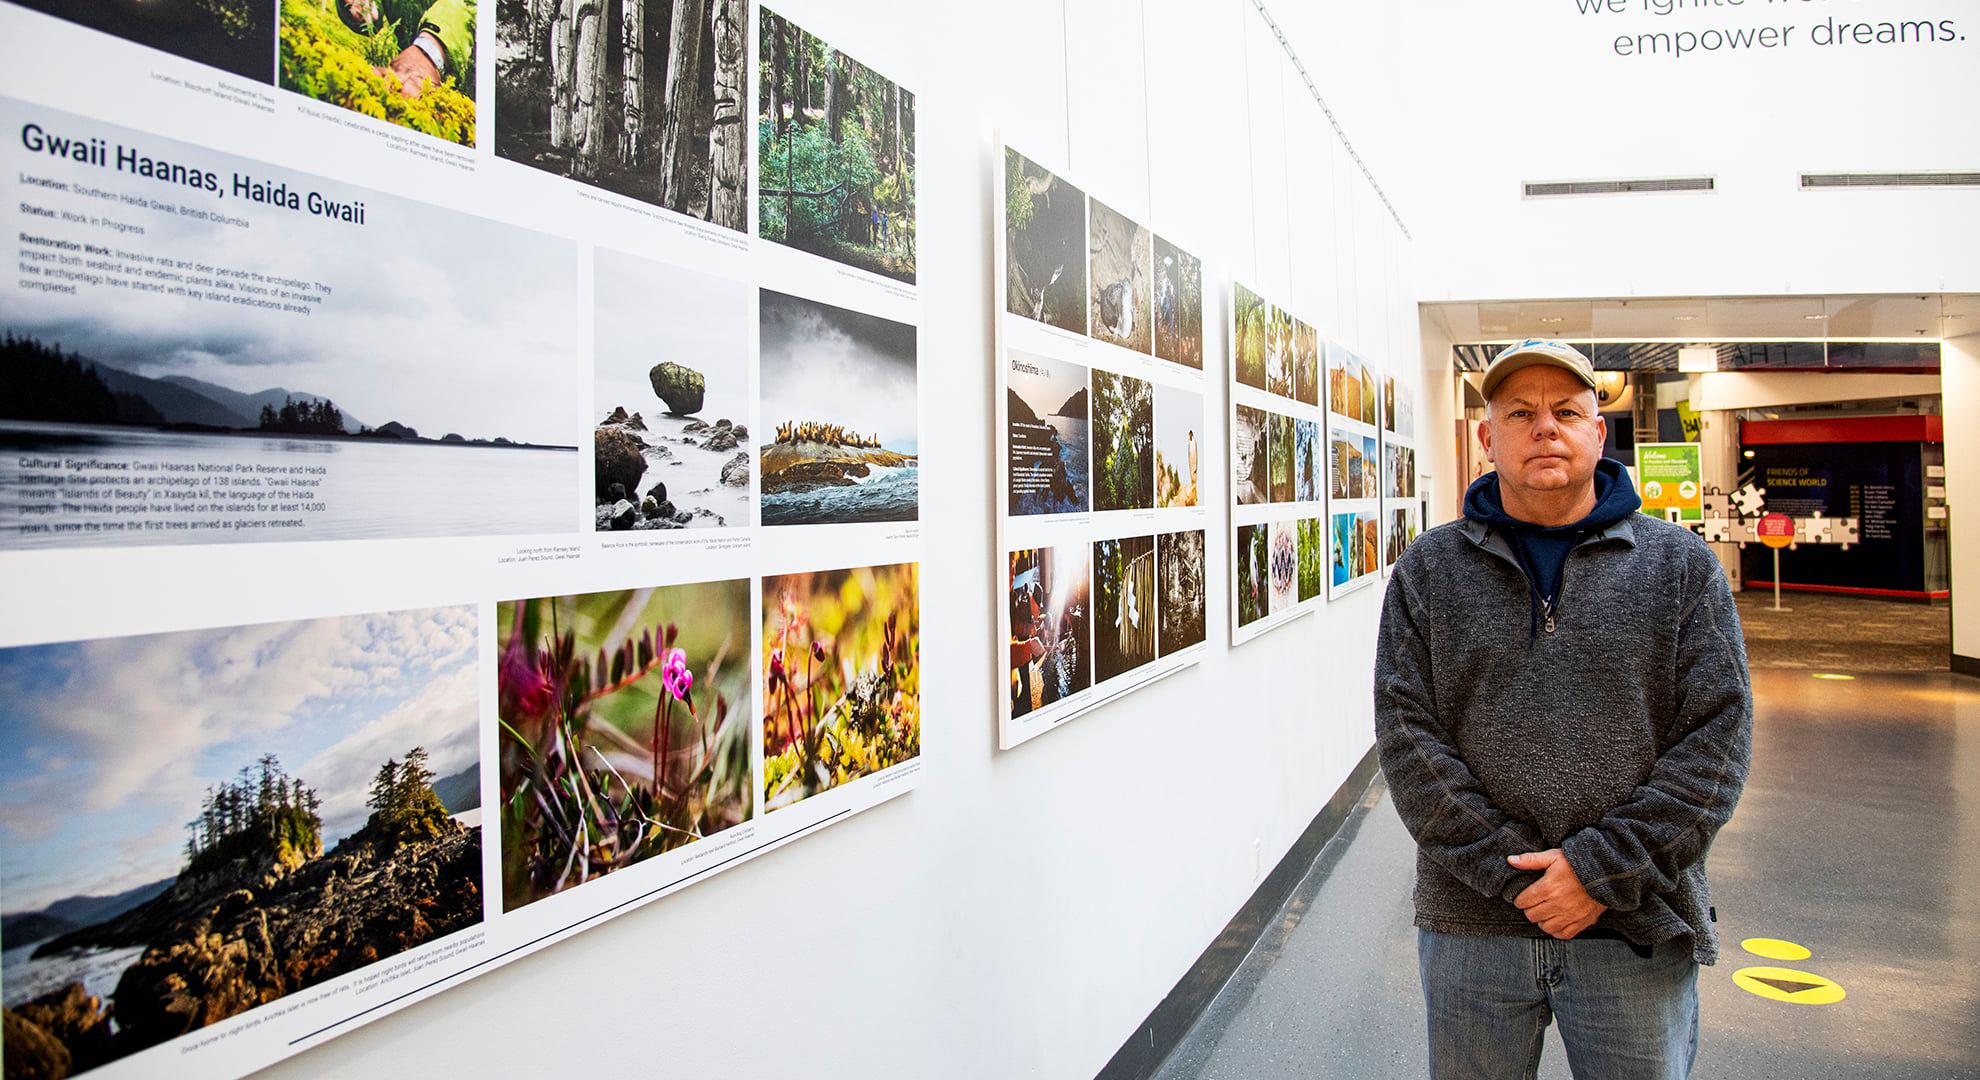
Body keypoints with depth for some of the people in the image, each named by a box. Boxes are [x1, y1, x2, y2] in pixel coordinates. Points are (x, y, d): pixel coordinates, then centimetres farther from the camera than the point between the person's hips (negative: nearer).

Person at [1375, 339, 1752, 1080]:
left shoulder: (1682, 566, 4)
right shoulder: (1428, 571, 3)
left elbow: (1718, 735, -4)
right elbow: (1406, 735, -4)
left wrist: (1603, 869, -12)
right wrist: (1511, 870, -12)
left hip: (1638, 931, 0)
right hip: (1471, 924, 0)